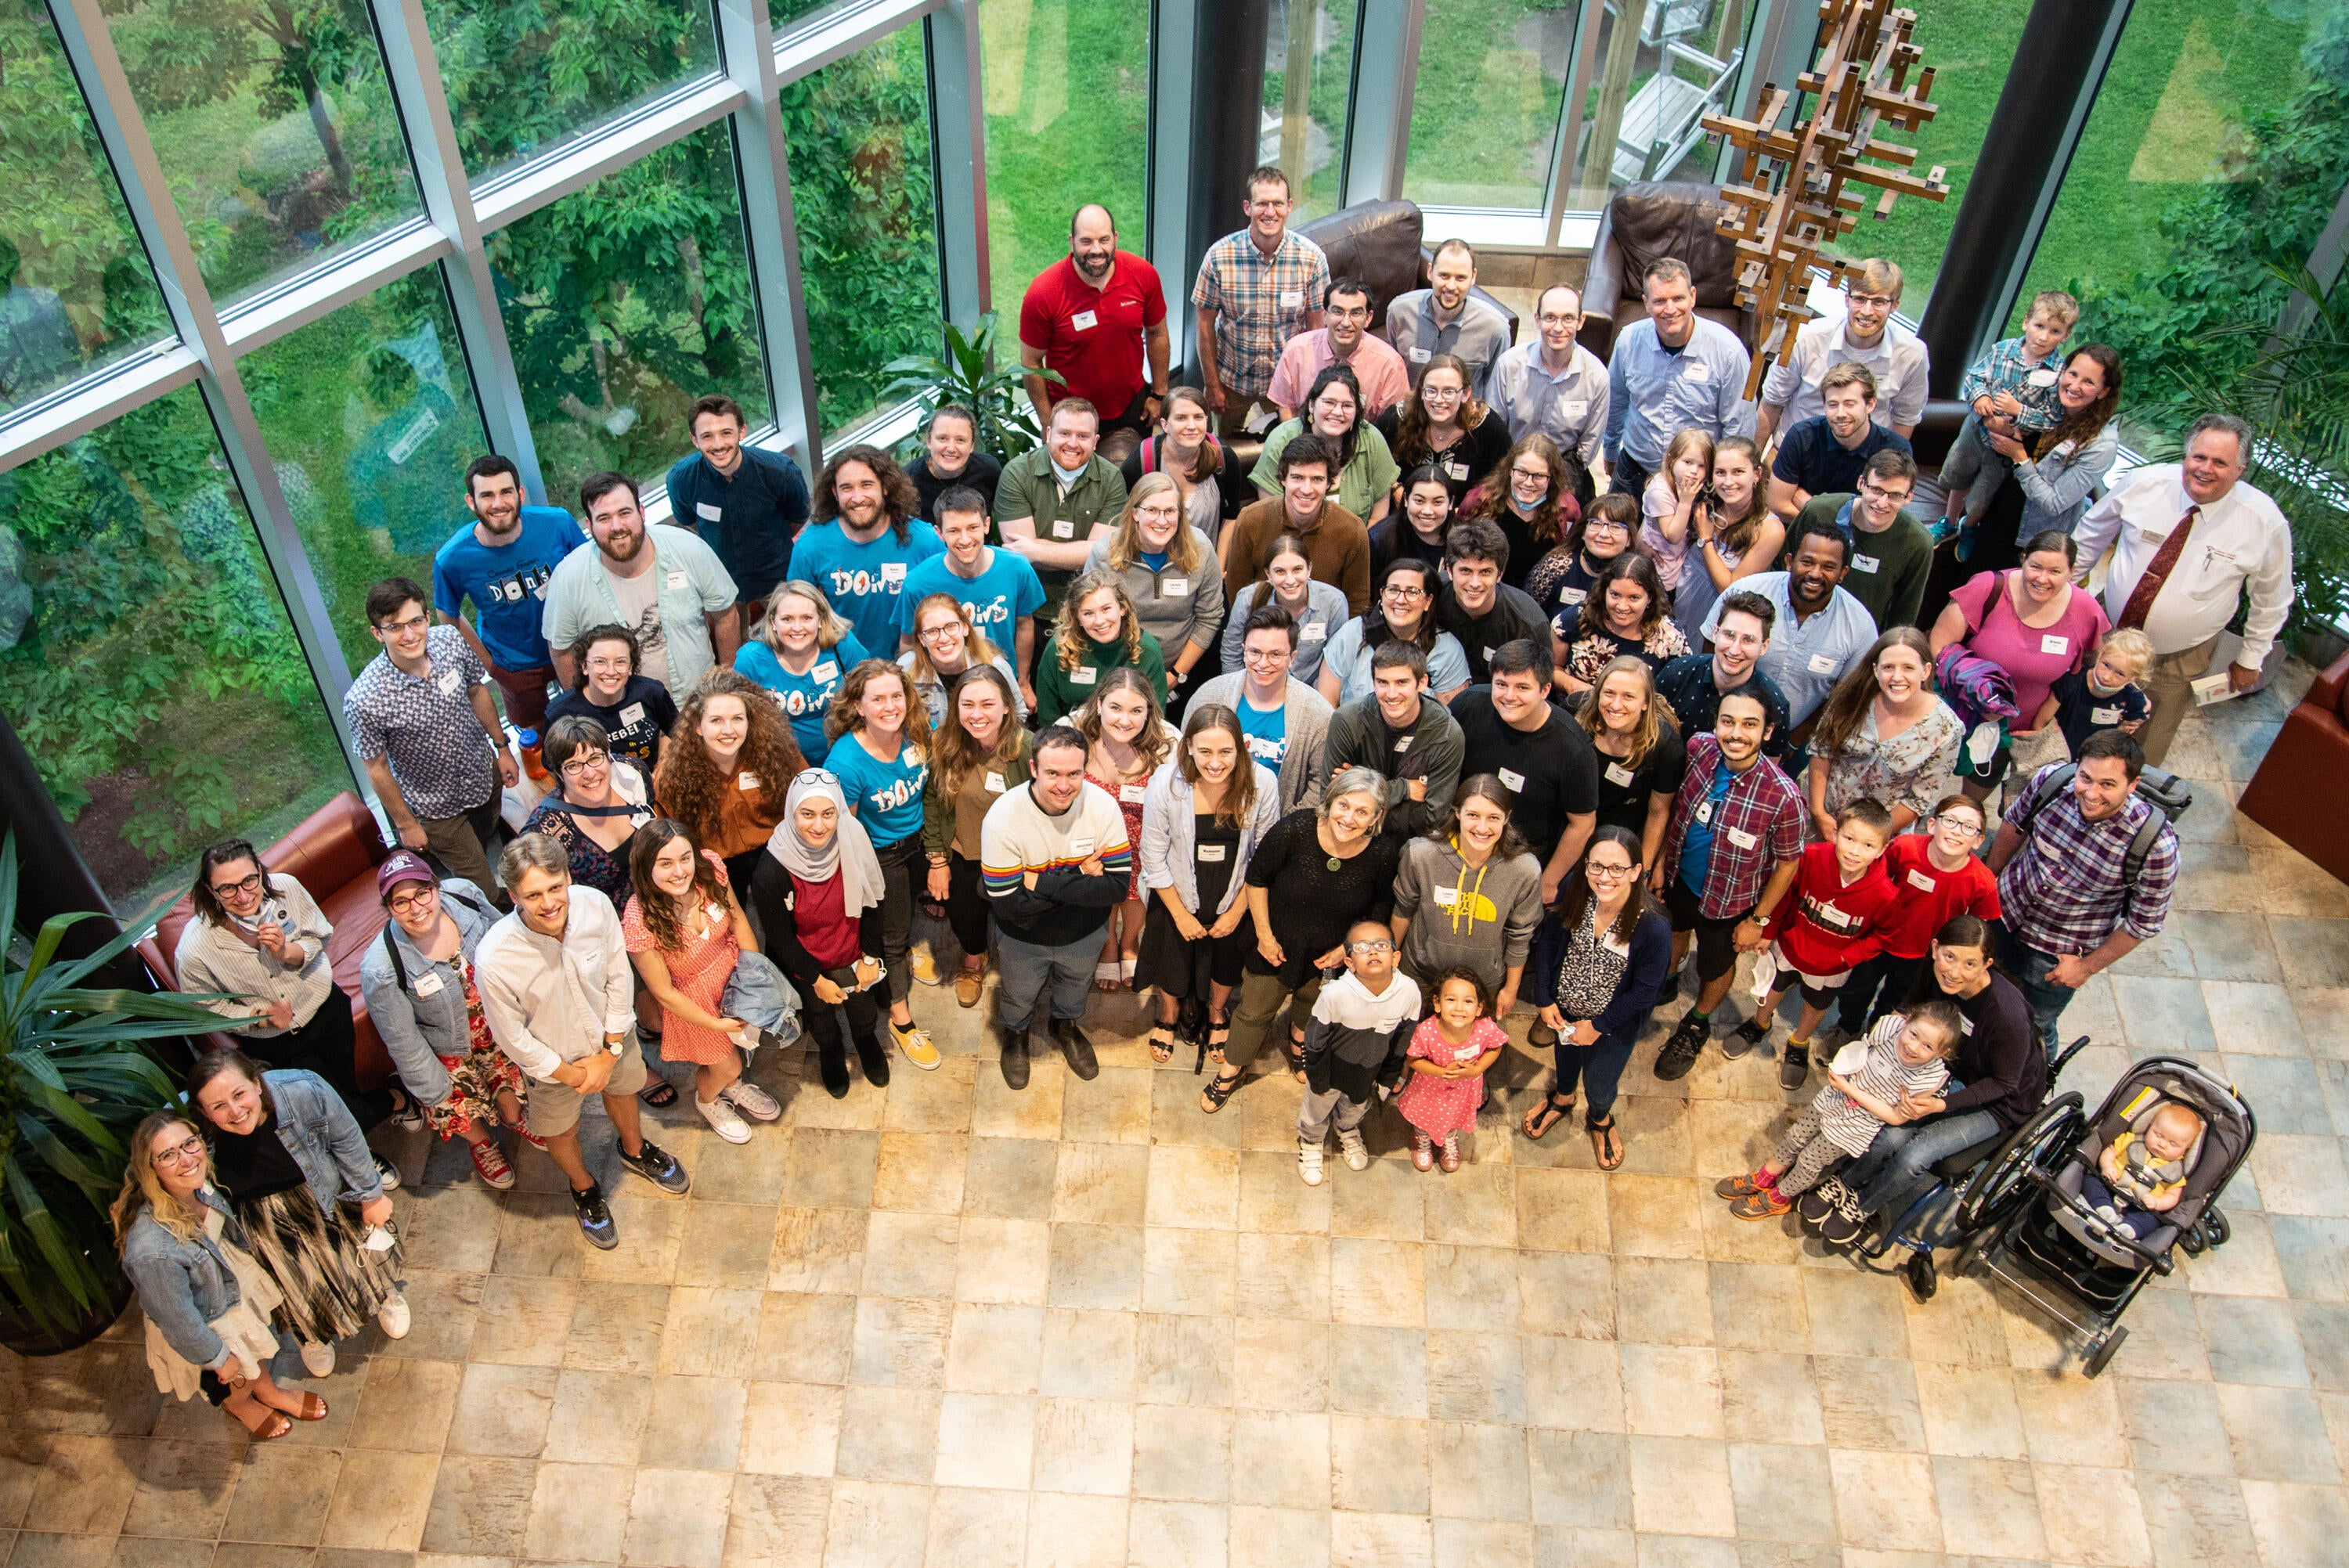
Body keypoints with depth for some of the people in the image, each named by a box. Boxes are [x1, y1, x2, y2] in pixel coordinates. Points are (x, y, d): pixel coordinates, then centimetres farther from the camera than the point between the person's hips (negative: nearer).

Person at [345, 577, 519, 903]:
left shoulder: (450, 640, -22)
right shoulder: (364, 700, -35)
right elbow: (376, 767, -18)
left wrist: (502, 747, 8)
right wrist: (405, 824, -8)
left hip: (484, 774, 5)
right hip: (438, 808, -4)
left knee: (487, 844, 32)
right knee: (484, 895, 12)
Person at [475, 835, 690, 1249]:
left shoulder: (596, 905, -32)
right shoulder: (494, 959, -39)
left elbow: (618, 978, -15)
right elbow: (512, 1036, -22)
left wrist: (609, 1052, -11)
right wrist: (569, 1074, -12)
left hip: (612, 1036, 3)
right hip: (553, 1059, -2)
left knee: (622, 1090, 32)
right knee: (561, 1131, 25)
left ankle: (635, 1150, 66)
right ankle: (584, 1188, 59)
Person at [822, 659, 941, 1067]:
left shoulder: (919, 732, -21)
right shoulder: (846, 762, -34)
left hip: (920, 839, 4)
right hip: (880, 853, -4)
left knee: (911, 905, 30)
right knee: (892, 934, 12)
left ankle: (908, 951, 64)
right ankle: (901, 1019, 34)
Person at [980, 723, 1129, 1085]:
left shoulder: (1103, 806, -29)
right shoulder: (1002, 818, -33)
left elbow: (1119, 887, -30)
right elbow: (1009, 903, -32)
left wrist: (1043, 883, -35)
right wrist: (1080, 879, -33)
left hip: (1084, 933, 2)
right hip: (1023, 939, -2)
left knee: (1074, 988, 33)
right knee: (1019, 998, 29)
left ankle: (1066, 1027, 66)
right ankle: (1015, 1035, 62)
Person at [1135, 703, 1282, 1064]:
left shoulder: (1262, 783, -26)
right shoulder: (1165, 783, -28)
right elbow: (1153, 858, -16)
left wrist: (1237, 910, -6)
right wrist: (1181, 914, -9)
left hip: (1235, 899, 1)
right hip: (1178, 898, -1)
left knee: (1227, 963, 27)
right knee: (1172, 966, 24)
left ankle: (1217, 1014, 61)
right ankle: (1168, 1016, 58)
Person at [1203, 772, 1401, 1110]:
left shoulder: (1384, 852, -26)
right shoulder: (1295, 829, -32)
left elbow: (1381, 906, -5)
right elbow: (1257, 878, -15)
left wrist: (1347, 947, -6)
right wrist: (1264, 935, -11)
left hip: (1330, 953, 2)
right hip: (1277, 942, -2)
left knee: (1313, 1002, 30)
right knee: (1255, 1009, 17)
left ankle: (1299, 1040, 63)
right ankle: (1232, 1070, 43)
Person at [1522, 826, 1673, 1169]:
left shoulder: (1653, 928, -35)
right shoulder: (1575, 898, -25)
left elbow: (1644, 992, -22)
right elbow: (1547, 942, -7)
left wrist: (1598, 1026, -14)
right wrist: (1544, 999, -7)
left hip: (1614, 1024, -3)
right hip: (1564, 1009, 3)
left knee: (1599, 1085, 19)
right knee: (1566, 1055, 32)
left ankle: (1600, 1119, 57)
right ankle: (1562, 1099, 67)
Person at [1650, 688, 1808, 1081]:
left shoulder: (1783, 797, -34)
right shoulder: (1698, 748, -24)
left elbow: (1788, 863, -17)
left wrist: (1758, 920, -9)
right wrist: (1660, 861, 2)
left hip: (1728, 901, -3)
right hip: (1680, 878, 3)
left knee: (1716, 968, 24)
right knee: (1674, 935, 33)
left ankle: (1697, 1026, 55)